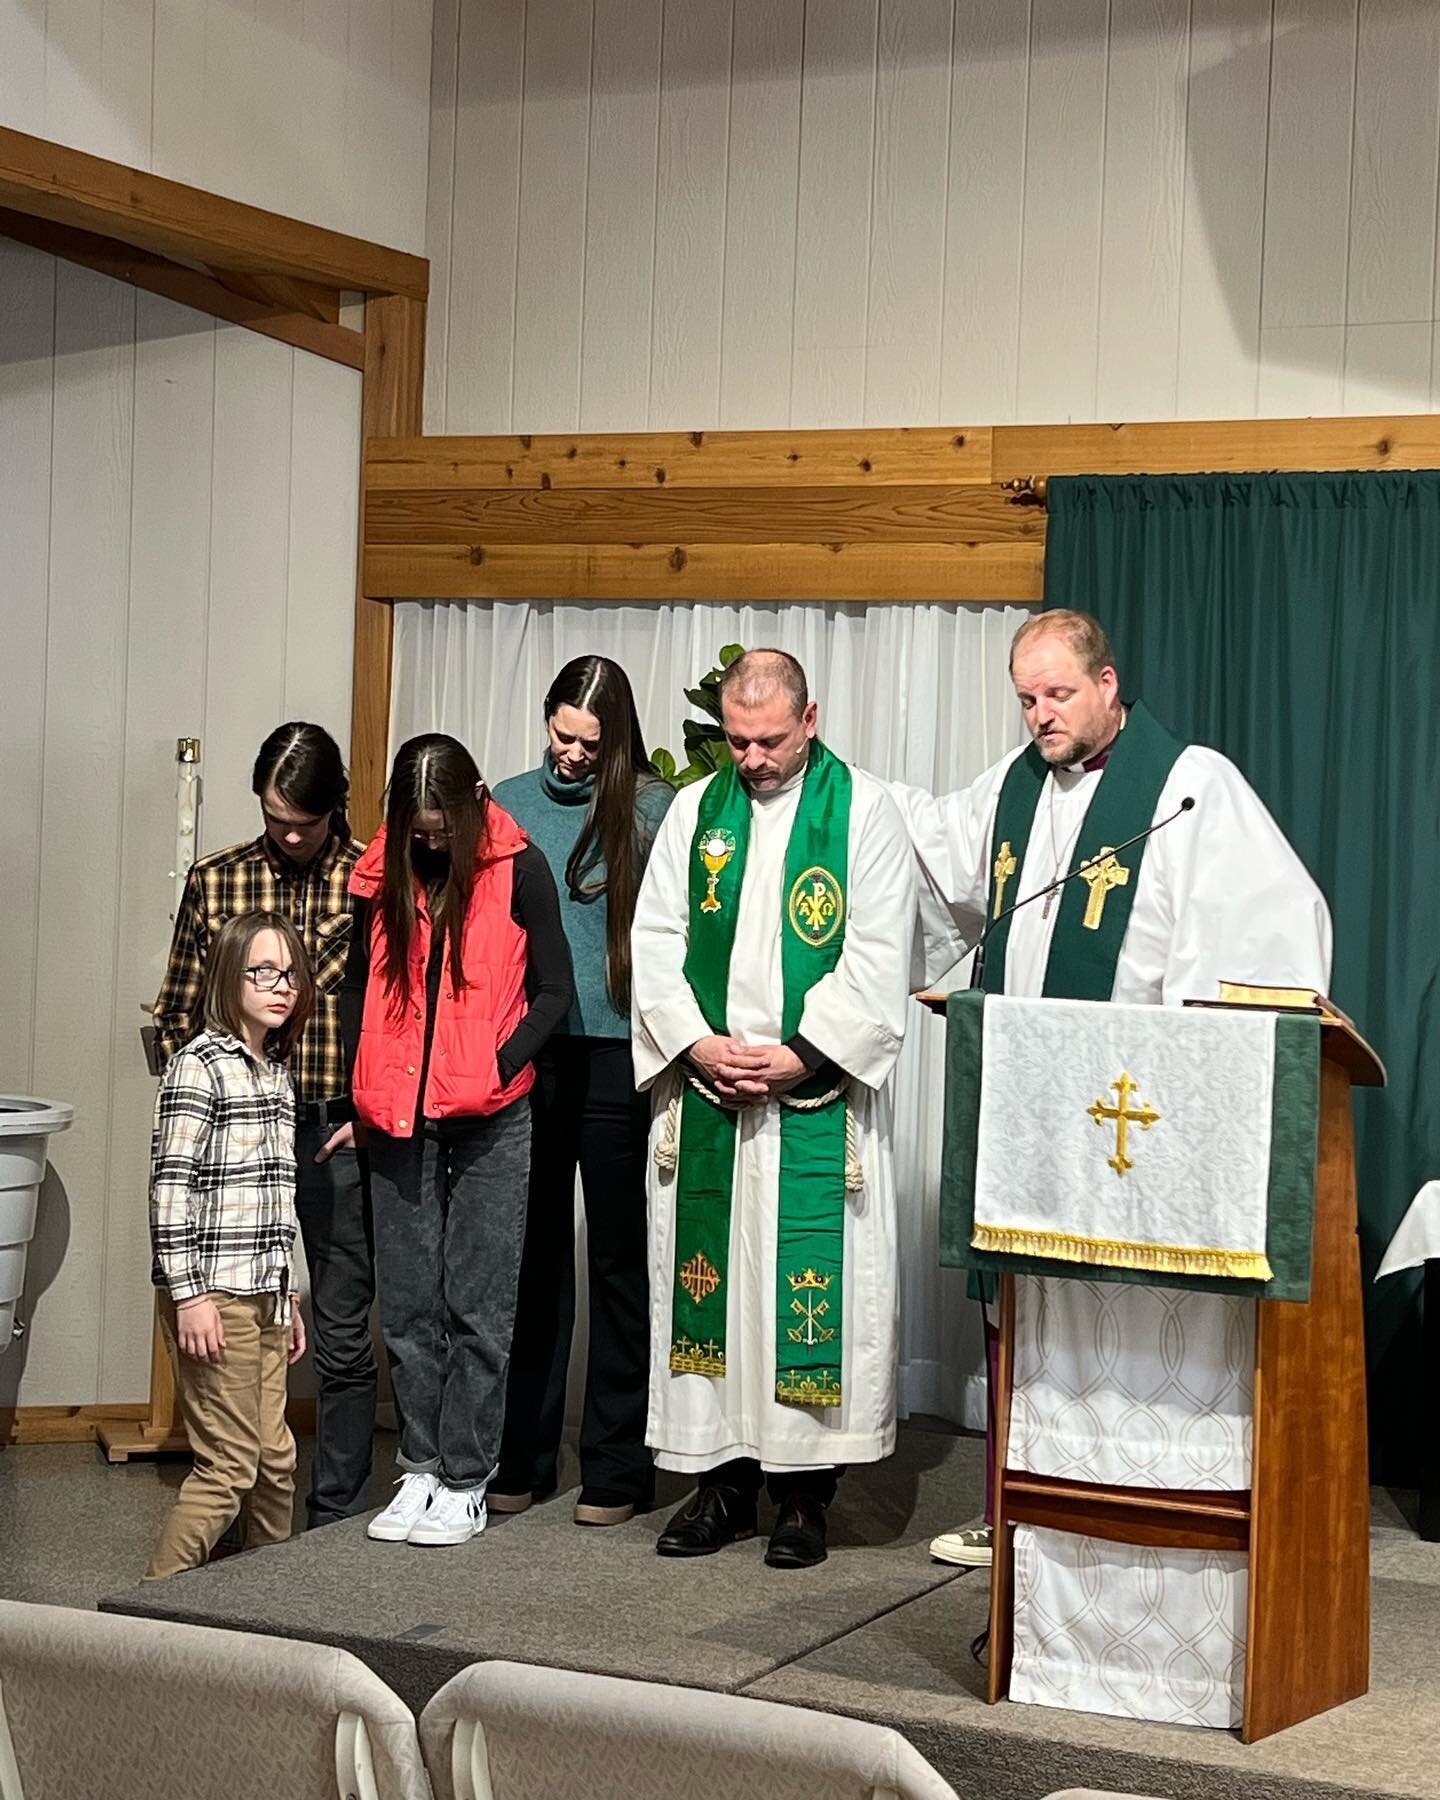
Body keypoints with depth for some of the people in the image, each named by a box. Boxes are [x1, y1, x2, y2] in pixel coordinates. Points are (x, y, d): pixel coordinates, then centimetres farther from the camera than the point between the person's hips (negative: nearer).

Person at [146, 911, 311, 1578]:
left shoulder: (275, 1071, 15)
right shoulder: (198, 1065, -10)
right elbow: (169, 1186, -15)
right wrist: (188, 1295, -19)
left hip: (264, 1296, 8)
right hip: (213, 1296, -8)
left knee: (275, 1460, 10)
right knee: (230, 1466, -6)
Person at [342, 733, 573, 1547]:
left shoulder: (519, 869, -3)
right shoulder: (383, 874, 7)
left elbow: (554, 991, -1)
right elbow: (361, 987, 15)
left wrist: (498, 1069, -13)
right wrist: (360, 1094, 7)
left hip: (491, 1121, -4)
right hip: (400, 1120, 4)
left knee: (478, 1305, 0)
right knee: (410, 1304, 7)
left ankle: (466, 1482, 6)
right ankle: (421, 1469, 16)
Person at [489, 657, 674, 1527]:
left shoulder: (654, 809, -2)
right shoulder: (512, 802, 10)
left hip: (615, 1058, -3)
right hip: (523, 1054, 3)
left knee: (619, 1259, 4)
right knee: (534, 1254, 9)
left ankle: (617, 1467, 11)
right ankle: (522, 1456, 18)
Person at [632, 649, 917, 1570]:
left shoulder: (865, 813, -1)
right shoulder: (696, 811, 10)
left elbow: (877, 959, -6)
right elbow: (655, 941, 7)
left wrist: (795, 1055, -14)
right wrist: (698, 1044, -7)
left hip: (817, 1100, -3)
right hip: (706, 1091, 4)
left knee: (812, 1279, -3)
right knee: (711, 1274, 5)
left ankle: (805, 1492, 6)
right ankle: (725, 1477, 15)